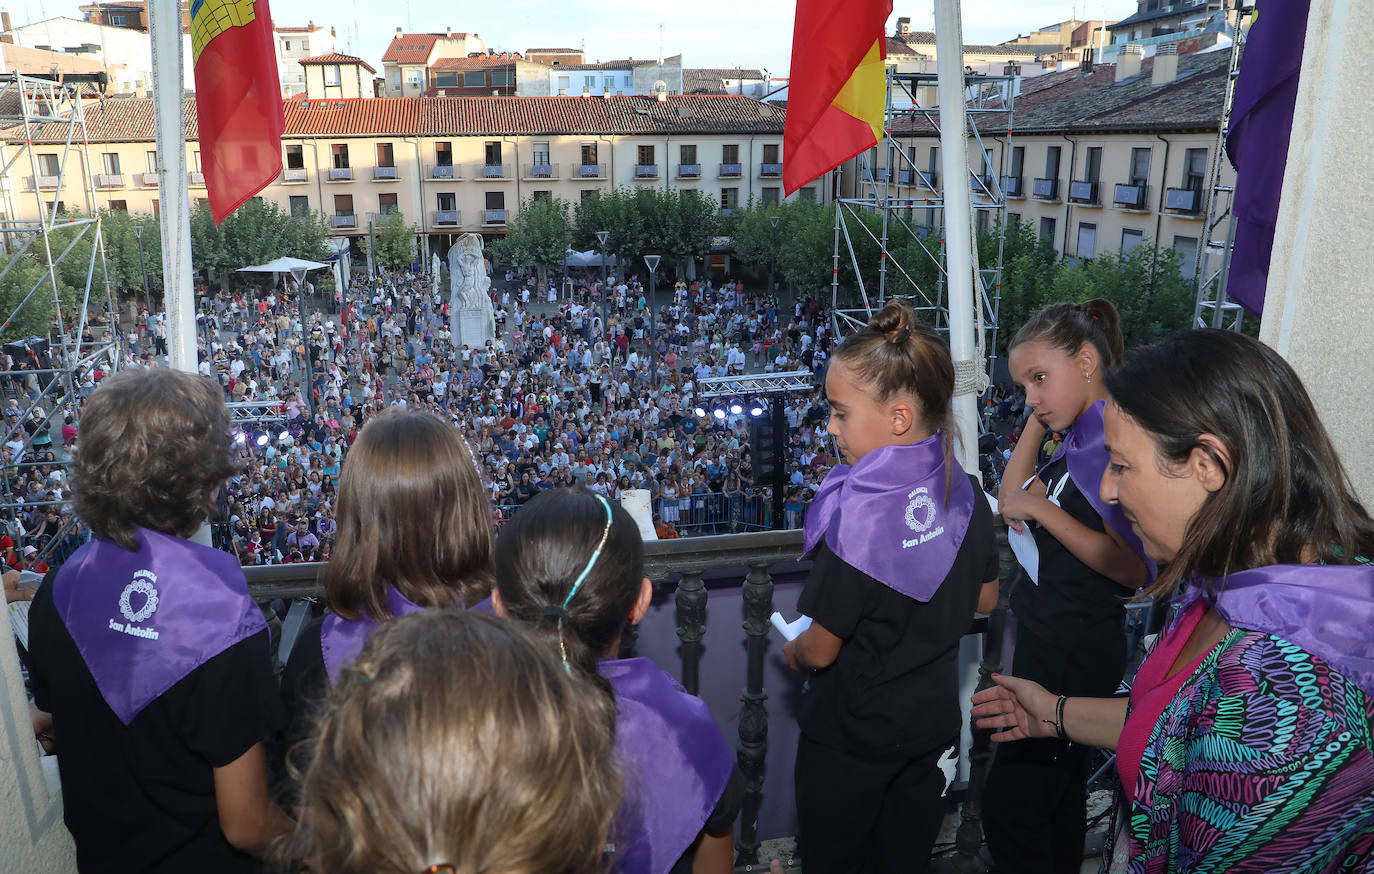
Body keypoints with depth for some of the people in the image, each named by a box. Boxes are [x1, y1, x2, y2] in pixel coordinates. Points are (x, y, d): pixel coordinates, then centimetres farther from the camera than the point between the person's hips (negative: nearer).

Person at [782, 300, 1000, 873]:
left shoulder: (860, 515, -30)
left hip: (851, 737, -6)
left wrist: (791, 652, 0)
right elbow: (984, 599, 6)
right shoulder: (964, 494, -10)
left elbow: (819, 650, -21)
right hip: (935, 725, 6)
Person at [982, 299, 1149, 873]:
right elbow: (1011, 495, 13)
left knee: (1008, 800, -3)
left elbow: (1132, 567, -27)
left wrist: (1042, 509, -25)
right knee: (1058, 786, 24)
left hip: (1077, 653, -9)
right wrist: (1038, 420, 6)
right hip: (1047, 636, 9)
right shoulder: (1078, 438, 7)